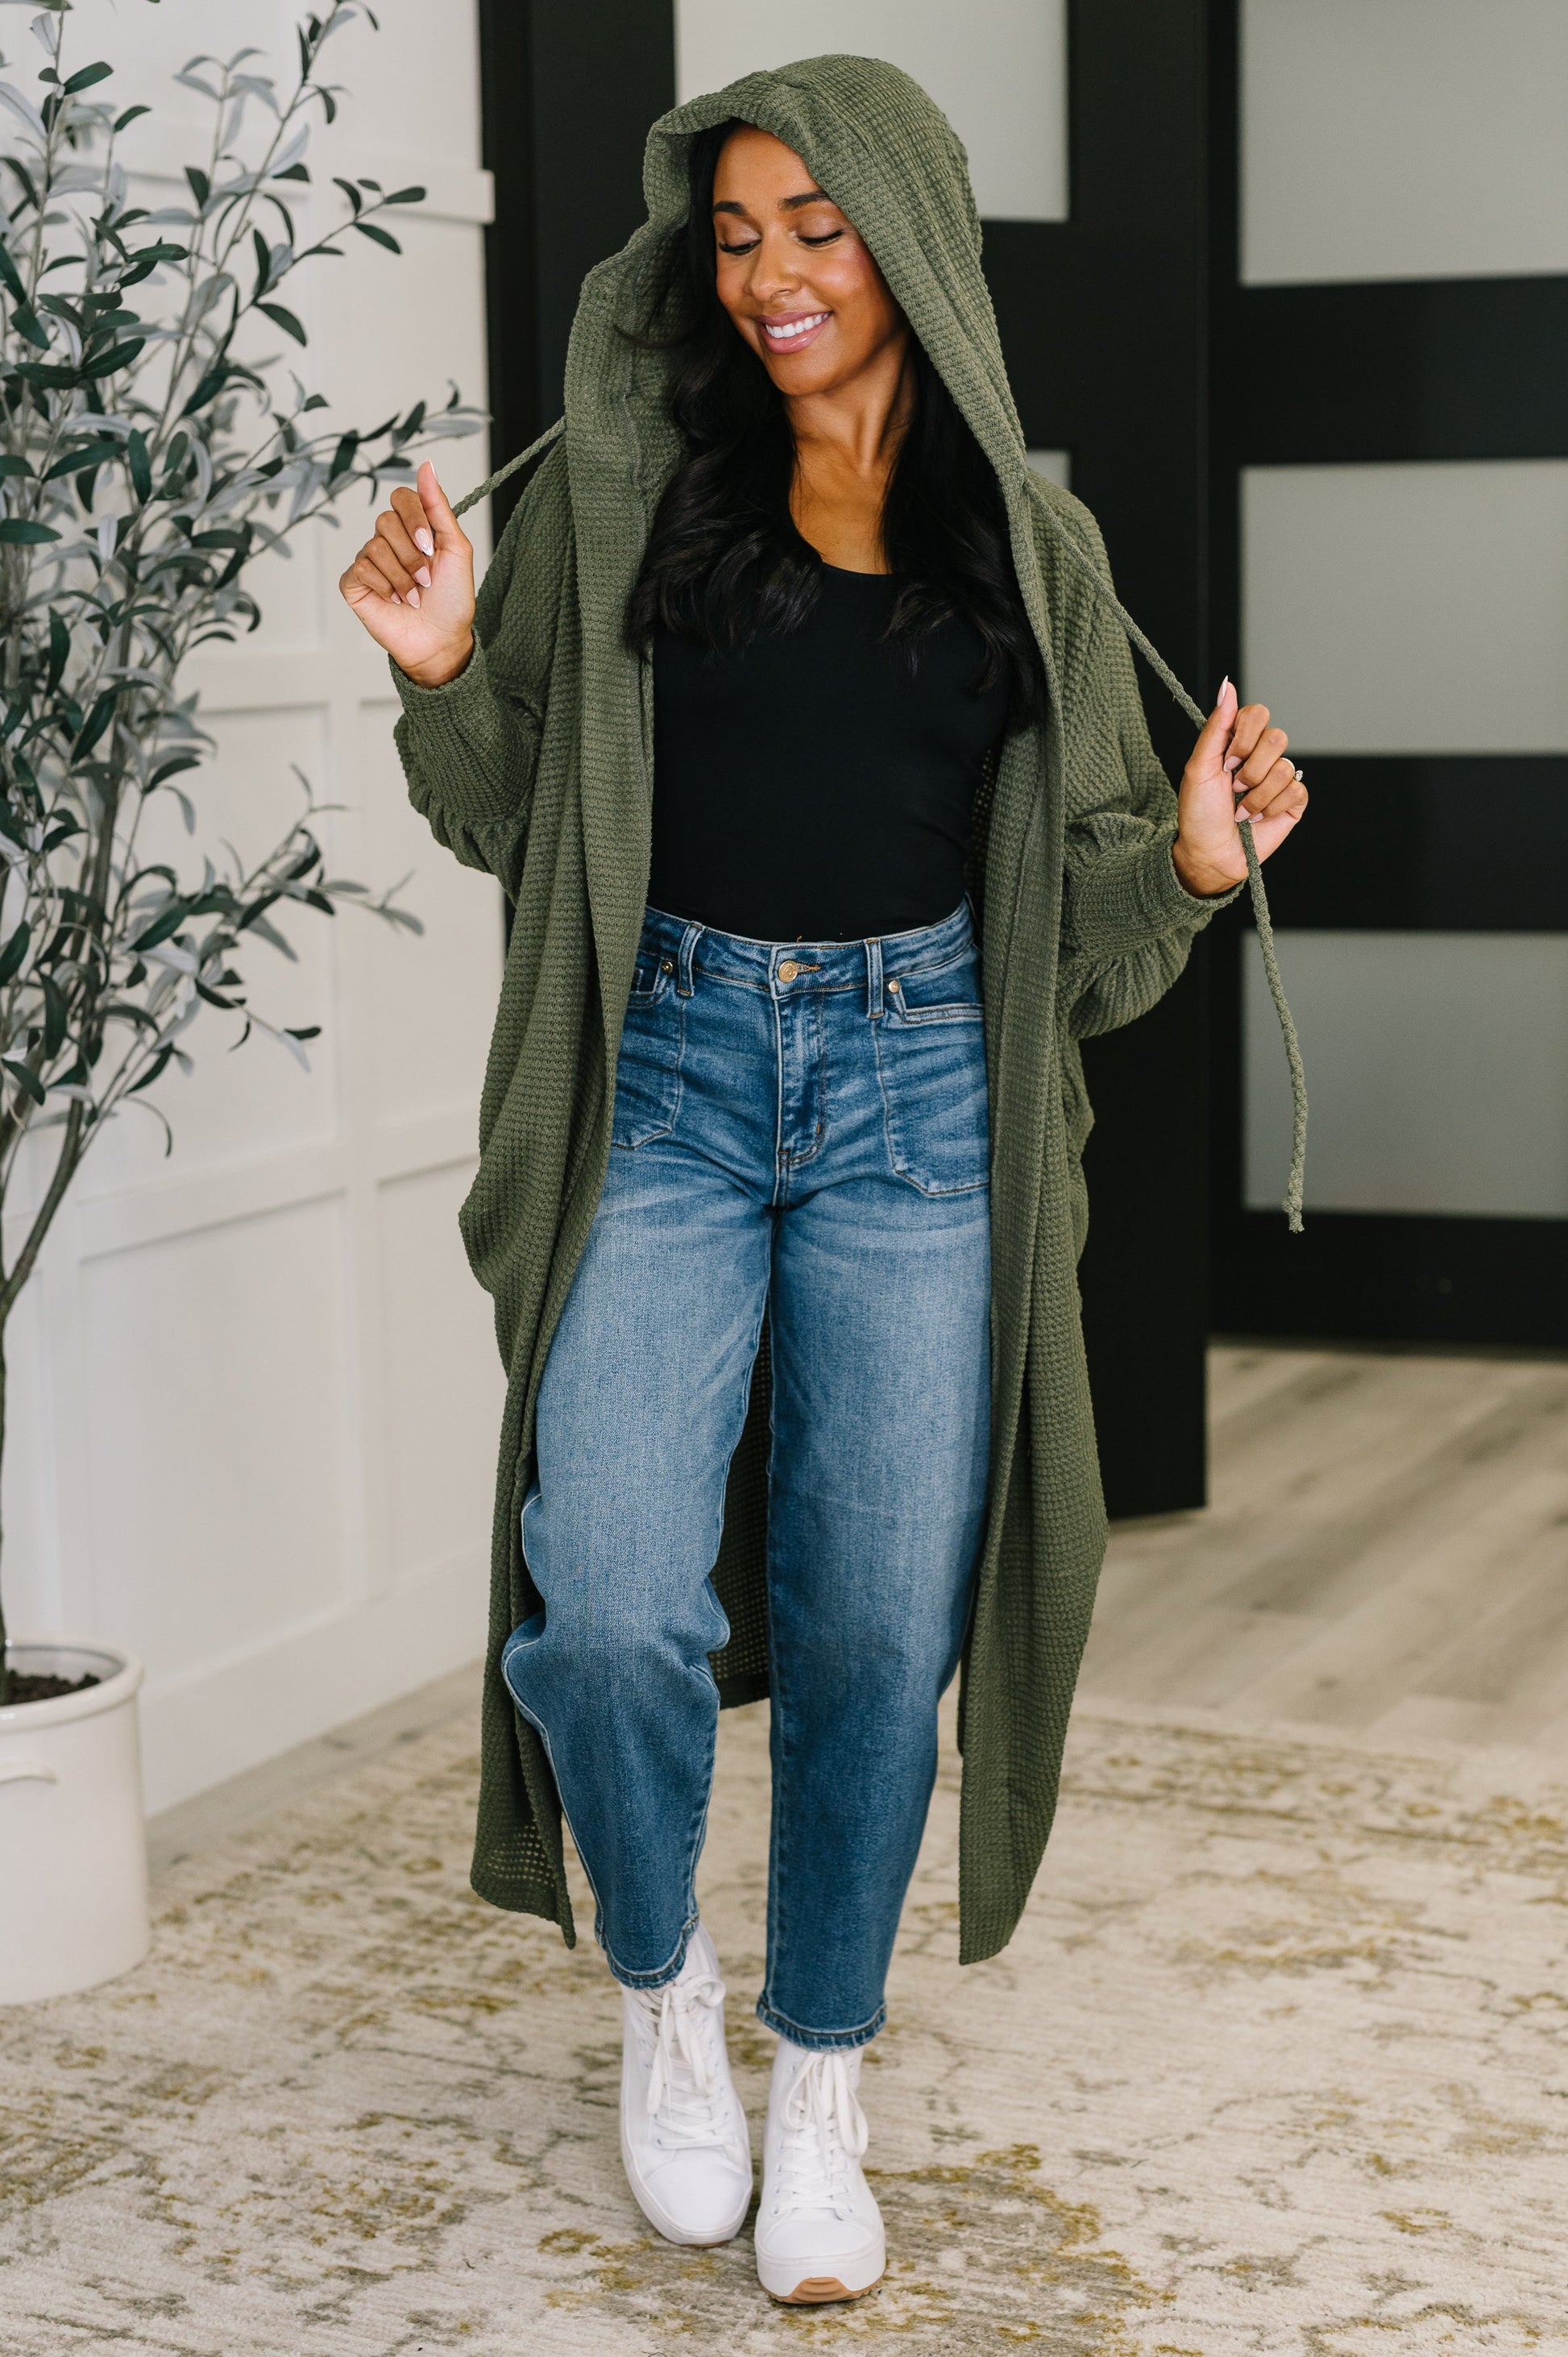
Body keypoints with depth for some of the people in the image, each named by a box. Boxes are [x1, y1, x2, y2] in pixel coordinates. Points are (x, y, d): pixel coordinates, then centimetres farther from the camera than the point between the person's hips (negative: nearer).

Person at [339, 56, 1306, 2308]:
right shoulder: (622, 493, 4)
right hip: (669, 1076, -1)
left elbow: (1078, 885, 11)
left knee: (878, 1628, 3)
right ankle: (661, 1985, 19)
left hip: (917, 1095, 1)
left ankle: (821, 2088, 25)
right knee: (608, 1604, -13)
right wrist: (444, 671, -10)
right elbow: (510, 818, 8)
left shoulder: (1030, 544, 7)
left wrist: (1193, 860, -9)